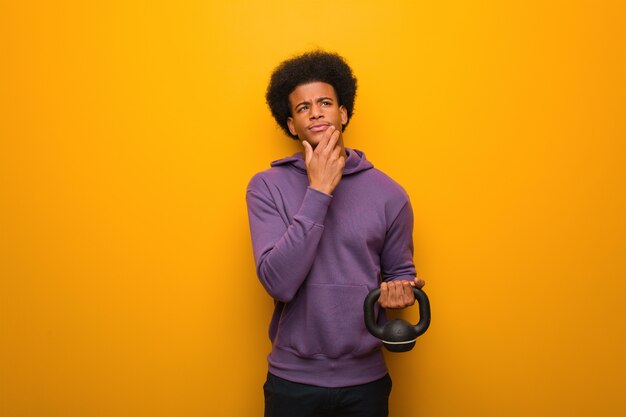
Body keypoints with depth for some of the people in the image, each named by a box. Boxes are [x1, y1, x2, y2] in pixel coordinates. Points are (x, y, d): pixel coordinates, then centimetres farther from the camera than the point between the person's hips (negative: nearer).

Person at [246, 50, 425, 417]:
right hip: (293, 379, -1)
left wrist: (400, 289, -14)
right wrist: (318, 190, -21)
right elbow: (278, 283, -20)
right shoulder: (267, 187, -8)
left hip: (365, 379, 1)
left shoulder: (388, 193, -4)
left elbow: (400, 271, 8)